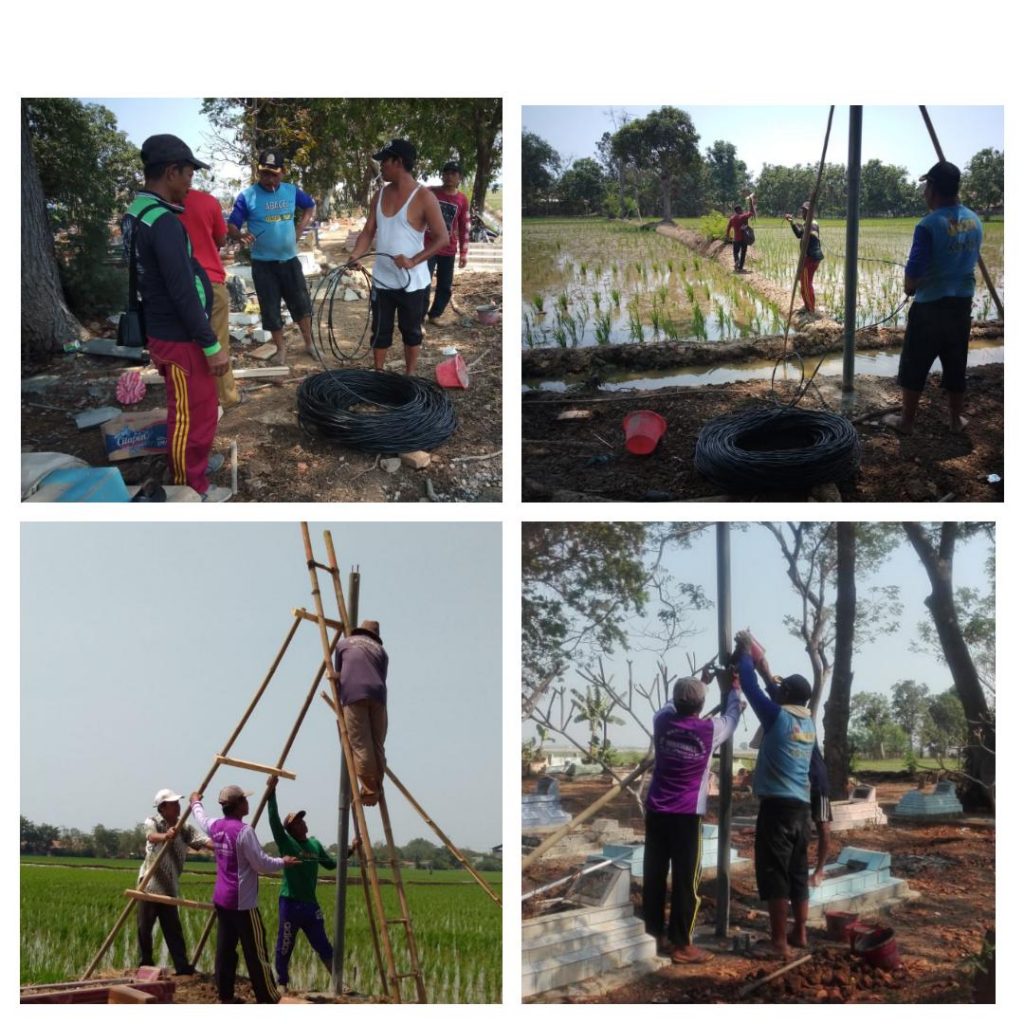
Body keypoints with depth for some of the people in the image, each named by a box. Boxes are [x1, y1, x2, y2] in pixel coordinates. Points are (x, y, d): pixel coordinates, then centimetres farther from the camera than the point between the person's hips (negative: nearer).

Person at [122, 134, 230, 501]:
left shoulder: (136, 214, 7)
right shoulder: (163, 222, -25)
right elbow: (183, 292, -26)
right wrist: (212, 345, -19)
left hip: (161, 331, 10)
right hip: (180, 338, -10)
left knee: (185, 411, 24)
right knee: (194, 416, 3)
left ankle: (190, 464, 39)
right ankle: (192, 490, 15)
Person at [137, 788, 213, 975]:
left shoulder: (184, 828, 4)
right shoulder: (153, 822, -7)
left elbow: (204, 841, -8)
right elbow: (151, 836, -30)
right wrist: (165, 836, -54)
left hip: (168, 888, 3)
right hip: (150, 885, -3)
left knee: (173, 930, 3)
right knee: (145, 928, 2)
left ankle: (182, 966, 2)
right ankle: (145, 966, 14)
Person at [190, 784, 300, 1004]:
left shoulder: (216, 826, 6)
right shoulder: (244, 831, -18)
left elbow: (202, 819, 30)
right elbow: (261, 864, -17)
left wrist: (196, 803, 50)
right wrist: (283, 862, -1)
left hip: (221, 898, 8)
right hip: (242, 902, -8)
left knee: (225, 949, 10)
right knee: (255, 951, -5)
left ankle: (225, 996, 13)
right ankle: (269, 999, -2)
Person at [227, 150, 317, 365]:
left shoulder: (292, 191, -1)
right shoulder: (247, 196, -12)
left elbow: (311, 206, 17)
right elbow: (231, 226, -12)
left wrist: (300, 229, 4)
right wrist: (241, 236, -34)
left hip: (289, 260, 3)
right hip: (263, 264, -3)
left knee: (302, 304, 9)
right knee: (271, 309, 5)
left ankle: (309, 344, 26)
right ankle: (280, 349, 20)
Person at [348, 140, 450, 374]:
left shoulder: (423, 197, -15)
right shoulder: (381, 194, 4)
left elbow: (442, 238, -15)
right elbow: (369, 231, 7)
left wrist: (413, 261, -25)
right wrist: (356, 255, -13)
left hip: (412, 282, -5)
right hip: (382, 280, 5)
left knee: (411, 331, 10)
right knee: (380, 331, 12)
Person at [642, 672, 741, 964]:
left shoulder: (662, 721, 0)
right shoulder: (710, 730, -7)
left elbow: (670, 707, 26)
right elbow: (732, 716, 17)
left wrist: (692, 686, 39)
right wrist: (735, 689, 35)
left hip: (656, 812, 4)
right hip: (687, 815, -4)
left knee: (654, 876, 10)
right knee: (685, 880, 0)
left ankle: (654, 936, 19)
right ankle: (682, 945, 1)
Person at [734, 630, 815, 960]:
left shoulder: (778, 716, -10)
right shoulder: (808, 721, 10)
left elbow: (751, 687, -2)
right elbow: (777, 690, 27)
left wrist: (745, 654, 13)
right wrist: (760, 660, 32)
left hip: (777, 805, -8)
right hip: (802, 807, 8)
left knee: (774, 874, -6)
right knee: (797, 872, 16)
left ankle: (779, 943, -8)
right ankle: (799, 934, 24)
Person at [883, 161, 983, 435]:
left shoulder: (929, 224, -20)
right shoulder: (974, 220, 3)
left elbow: (913, 271, -17)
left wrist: (909, 288, 3)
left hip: (930, 305, -6)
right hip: (963, 302, 6)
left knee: (914, 366, 6)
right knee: (955, 365, 16)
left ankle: (906, 420, 13)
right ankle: (956, 420, 23)